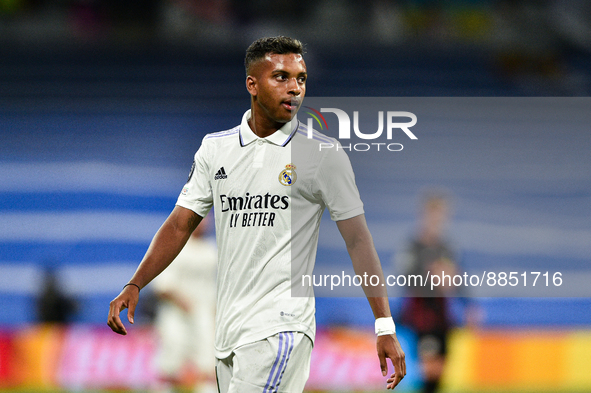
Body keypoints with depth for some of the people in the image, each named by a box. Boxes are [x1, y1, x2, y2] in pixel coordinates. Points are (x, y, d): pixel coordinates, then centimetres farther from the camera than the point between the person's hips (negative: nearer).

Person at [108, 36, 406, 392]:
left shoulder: (324, 155, -2)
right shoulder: (215, 149, 10)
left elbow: (358, 239, -2)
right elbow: (180, 224, 15)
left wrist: (385, 326, -6)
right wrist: (135, 286, 3)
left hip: (280, 326, -5)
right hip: (228, 330, 5)